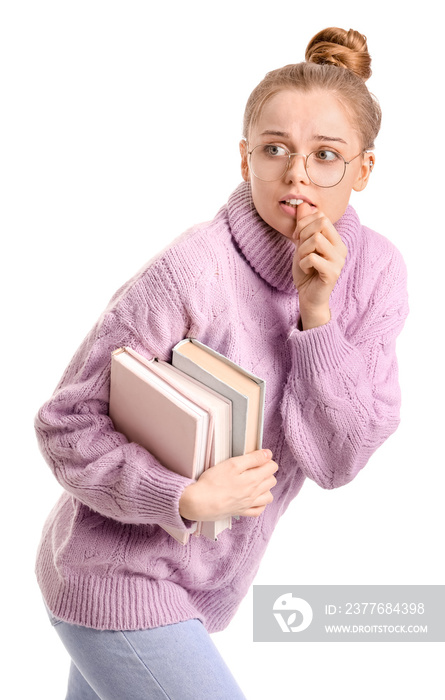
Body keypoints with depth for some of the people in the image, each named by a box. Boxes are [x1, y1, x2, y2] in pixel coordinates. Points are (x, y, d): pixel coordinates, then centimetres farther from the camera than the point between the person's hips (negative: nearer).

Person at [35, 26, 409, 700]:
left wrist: (316, 311, -22)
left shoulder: (377, 270, -7)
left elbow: (334, 460, -11)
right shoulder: (191, 272, -25)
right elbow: (66, 423, -18)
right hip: (118, 578, -6)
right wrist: (187, 498, -31)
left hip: (204, 581, 6)